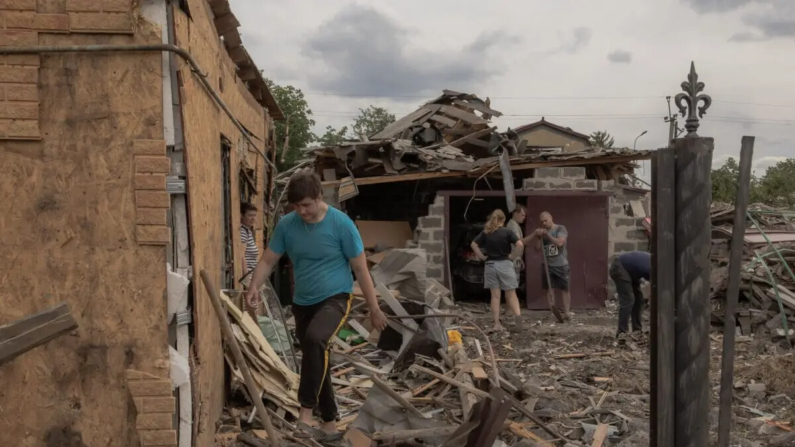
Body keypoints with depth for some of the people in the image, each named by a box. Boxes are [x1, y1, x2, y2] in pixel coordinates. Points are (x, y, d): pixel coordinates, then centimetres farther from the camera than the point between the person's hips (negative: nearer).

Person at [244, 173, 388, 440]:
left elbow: (361, 269, -9)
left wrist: (374, 309, -7)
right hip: (302, 303, 5)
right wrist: (253, 287, -17)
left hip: (335, 298, -5)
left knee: (315, 338, -34)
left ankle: (305, 412, -26)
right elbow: (268, 260, 2)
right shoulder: (286, 225, -3)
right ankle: (329, 423, 29)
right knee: (317, 358, 13)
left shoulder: (341, 224, -14)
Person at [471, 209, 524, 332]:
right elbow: (520, 245, -15)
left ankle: (497, 323, 4)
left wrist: (482, 257, 6)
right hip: (505, 264, -2)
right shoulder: (507, 232, -5)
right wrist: (512, 255, -1)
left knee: (495, 296, 5)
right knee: (511, 294, 4)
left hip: (490, 265, 2)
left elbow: (474, 245, 3)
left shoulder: (485, 232, 4)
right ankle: (517, 315, -16)